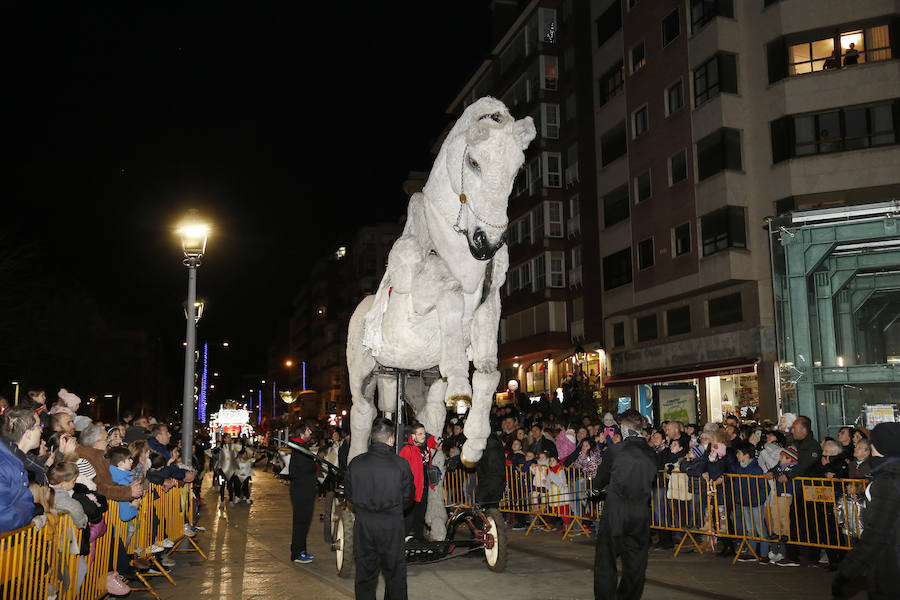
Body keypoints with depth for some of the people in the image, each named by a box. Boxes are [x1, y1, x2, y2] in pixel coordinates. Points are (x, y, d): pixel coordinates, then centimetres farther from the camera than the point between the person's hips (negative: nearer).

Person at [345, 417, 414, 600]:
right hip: (392, 525, -2)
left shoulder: (355, 463, -5)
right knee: (395, 572, 12)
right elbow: (408, 497, -2)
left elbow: (349, 494, 4)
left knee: (365, 571, 14)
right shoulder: (401, 464, -11)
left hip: (363, 524, 2)